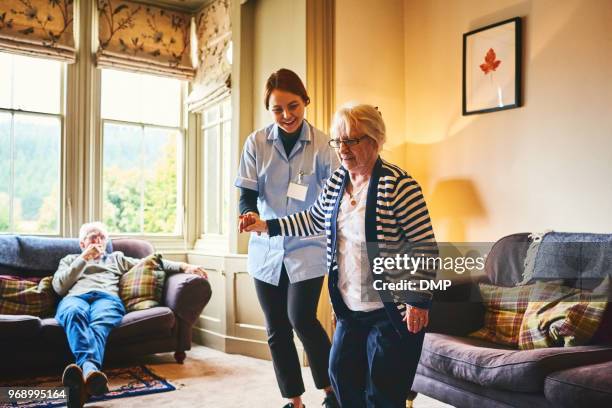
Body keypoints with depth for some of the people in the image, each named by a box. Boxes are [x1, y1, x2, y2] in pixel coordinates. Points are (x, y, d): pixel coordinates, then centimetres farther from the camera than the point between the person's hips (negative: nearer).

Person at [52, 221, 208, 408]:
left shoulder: (116, 258, 37)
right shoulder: (70, 260, 37)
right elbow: (59, 287, 16)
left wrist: (183, 266, 9)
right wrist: (83, 258, 11)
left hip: (107, 297, 0)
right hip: (75, 297, 0)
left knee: (99, 324, -38)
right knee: (75, 312, -40)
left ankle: (87, 370, -69)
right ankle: (90, 370, -66)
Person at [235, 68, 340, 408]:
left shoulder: (321, 144, -6)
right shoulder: (256, 143, -2)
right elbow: (247, 195, -1)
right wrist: (248, 214, -23)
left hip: (308, 247, -3)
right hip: (266, 249, 3)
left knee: (301, 318, -15)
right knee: (276, 329, 9)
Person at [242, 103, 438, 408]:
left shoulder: (398, 185, -18)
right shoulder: (336, 181, 5)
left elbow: (425, 246, -16)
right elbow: (313, 220, 19)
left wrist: (419, 301, -17)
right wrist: (267, 226, 10)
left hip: (393, 311, -7)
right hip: (350, 308, 7)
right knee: (341, 374, 18)